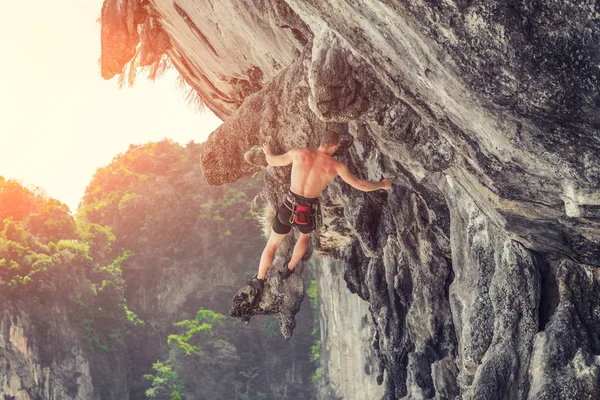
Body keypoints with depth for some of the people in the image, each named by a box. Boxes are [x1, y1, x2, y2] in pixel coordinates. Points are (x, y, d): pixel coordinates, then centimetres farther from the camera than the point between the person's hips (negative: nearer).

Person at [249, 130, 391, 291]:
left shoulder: (299, 153, -3)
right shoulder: (336, 165, -5)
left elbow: (272, 161, 12)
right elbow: (360, 185, 3)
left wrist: (267, 152, 37)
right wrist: (383, 184, 22)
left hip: (289, 208, 0)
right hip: (308, 213, 0)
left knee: (272, 243, 25)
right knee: (305, 234, 38)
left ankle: (259, 280, 31)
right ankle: (290, 269, 44)